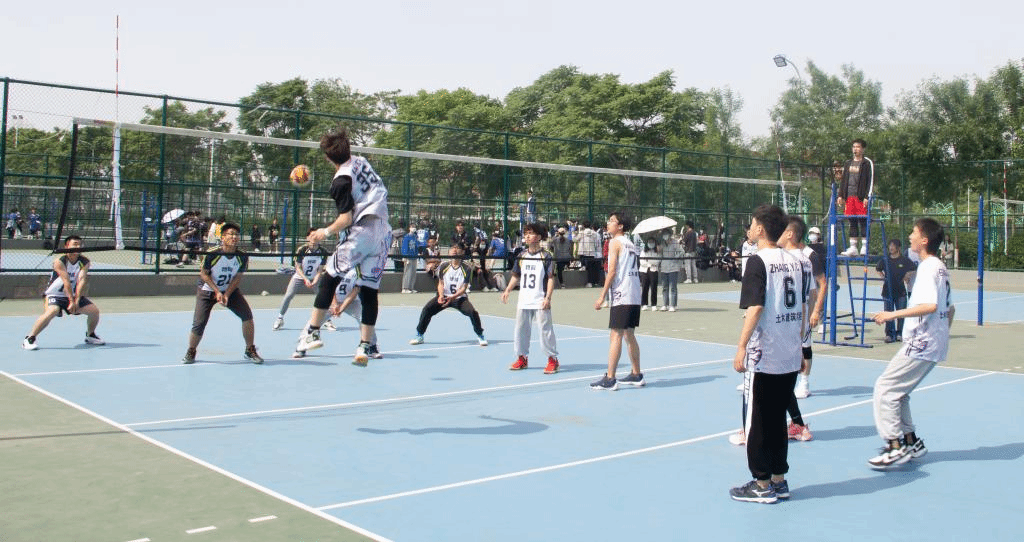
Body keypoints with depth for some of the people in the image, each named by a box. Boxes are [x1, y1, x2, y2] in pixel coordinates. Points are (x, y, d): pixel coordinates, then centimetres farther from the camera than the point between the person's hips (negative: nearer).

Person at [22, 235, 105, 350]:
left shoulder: (84, 262, -5)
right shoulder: (59, 262, -20)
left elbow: (81, 280, -17)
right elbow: (66, 282, -26)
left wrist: (77, 300, -27)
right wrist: (71, 301, -31)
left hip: (74, 295, 6)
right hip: (55, 294, -6)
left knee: (94, 310, -3)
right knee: (52, 311, -33)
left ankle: (90, 336, 24)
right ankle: (29, 339, -21)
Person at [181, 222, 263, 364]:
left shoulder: (242, 257, -14)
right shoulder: (211, 254, -23)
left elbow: (237, 278, -8)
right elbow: (203, 274, -12)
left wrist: (226, 295, -18)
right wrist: (217, 292, -19)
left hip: (230, 290, 2)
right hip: (207, 290, -2)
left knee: (247, 314, -15)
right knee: (199, 324, -10)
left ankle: (250, 351, 1)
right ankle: (191, 352, 19)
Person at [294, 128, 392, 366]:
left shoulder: (340, 181, -8)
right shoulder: (361, 161, 11)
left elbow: (346, 218, -11)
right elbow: (382, 192, 24)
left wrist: (325, 232, 2)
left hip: (361, 232, -6)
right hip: (384, 232, 6)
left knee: (329, 279, 6)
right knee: (369, 289, 6)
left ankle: (312, 332, 6)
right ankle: (366, 345, 6)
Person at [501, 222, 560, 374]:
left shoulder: (546, 257, -6)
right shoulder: (521, 256, 9)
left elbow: (551, 278, -8)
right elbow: (516, 276, 17)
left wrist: (548, 297, -16)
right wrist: (507, 290, 5)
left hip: (540, 302, -6)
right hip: (523, 300, 6)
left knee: (545, 330, -5)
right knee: (521, 329, 10)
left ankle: (553, 359, 4)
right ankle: (522, 358, 23)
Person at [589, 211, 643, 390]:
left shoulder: (615, 242, -6)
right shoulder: (631, 244, 18)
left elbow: (612, 271, -13)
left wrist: (602, 296, -12)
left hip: (621, 295, -9)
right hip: (635, 296, 9)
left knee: (615, 335, -8)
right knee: (629, 335, 16)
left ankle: (609, 379, -10)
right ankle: (636, 375, 22)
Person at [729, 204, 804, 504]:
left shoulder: (758, 261, -12)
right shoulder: (794, 261, 9)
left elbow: (755, 308, -19)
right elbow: (802, 307, 14)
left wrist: (741, 347, -16)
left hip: (763, 356, -7)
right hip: (791, 356, 7)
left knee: (757, 420, 3)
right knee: (778, 418, 15)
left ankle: (762, 485, 9)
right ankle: (779, 479, 21)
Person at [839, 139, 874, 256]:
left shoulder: (868, 163, 1)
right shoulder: (848, 163, 18)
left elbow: (871, 181, -4)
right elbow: (843, 180, 21)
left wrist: (867, 197, -12)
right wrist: (840, 195, 11)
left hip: (861, 197, -5)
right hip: (849, 197, 5)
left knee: (863, 222, -6)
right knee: (852, 222, 5)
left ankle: (864, 247, -3)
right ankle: (852, 248, 8)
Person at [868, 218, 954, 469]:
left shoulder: (928, 268, -15)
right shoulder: (940, 267, 14)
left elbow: (930, 305, -29)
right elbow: (950, 308, 21)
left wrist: (894, 314, -28)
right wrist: (943, 334, 30)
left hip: (921, 344, -10)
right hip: (934, 344, 10)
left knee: (884, 388, -8)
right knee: (898, 391, 17)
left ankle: (895, 448, -8)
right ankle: (911, 442, 22)